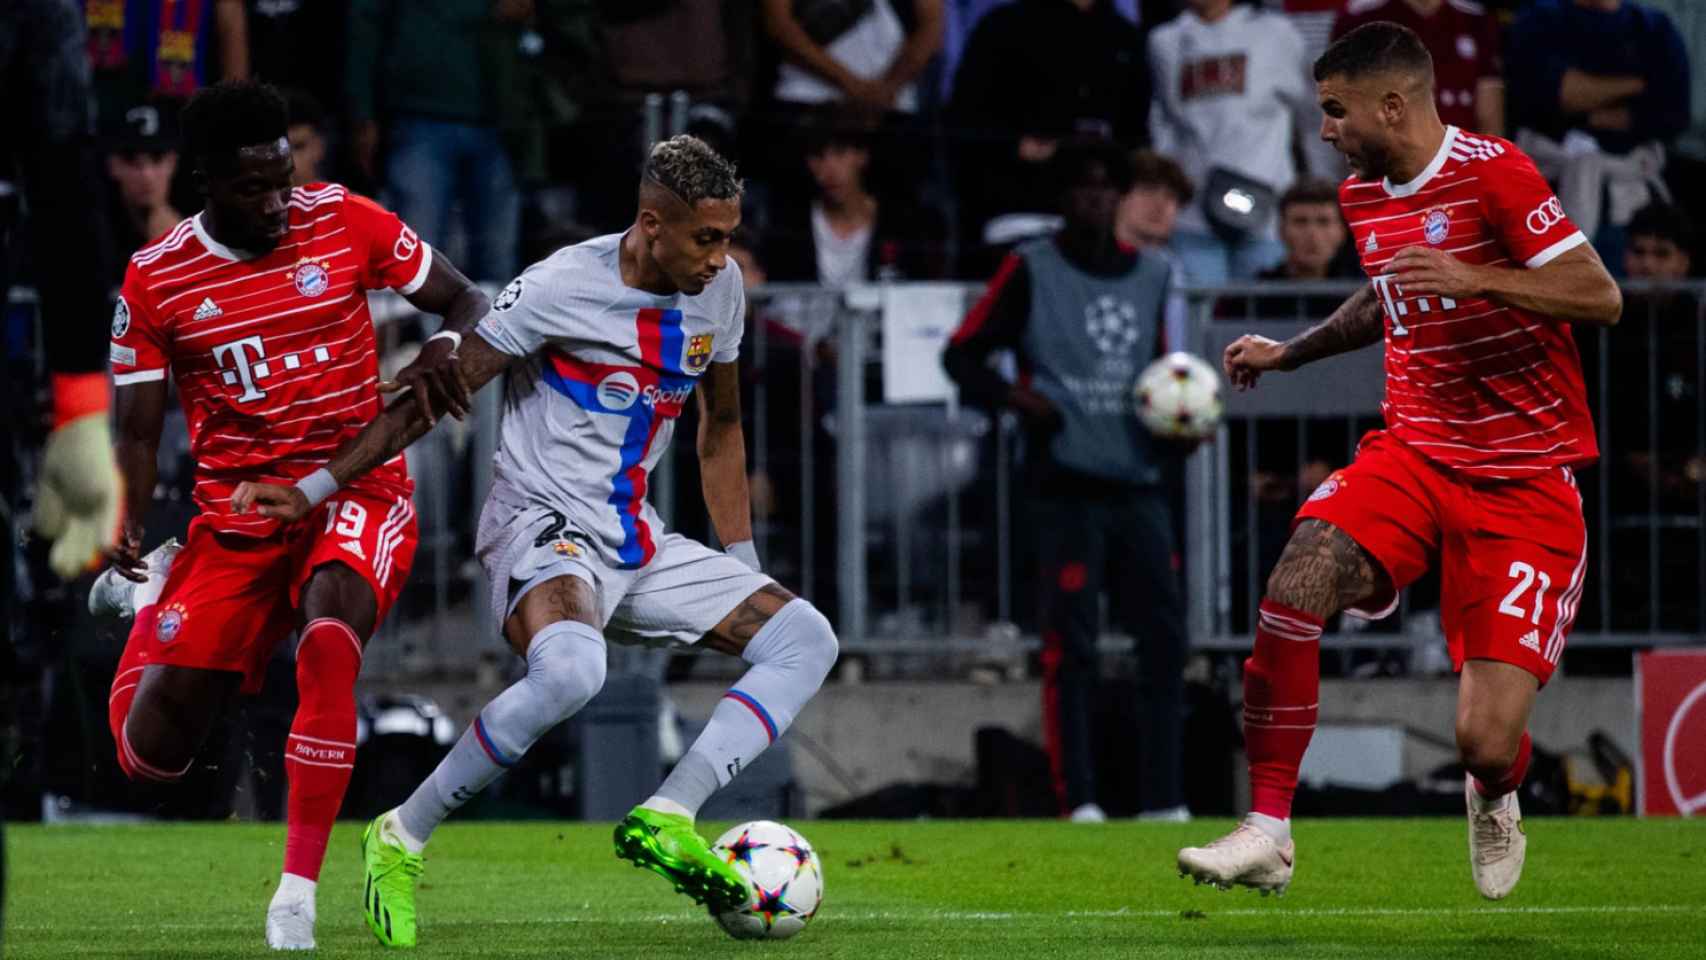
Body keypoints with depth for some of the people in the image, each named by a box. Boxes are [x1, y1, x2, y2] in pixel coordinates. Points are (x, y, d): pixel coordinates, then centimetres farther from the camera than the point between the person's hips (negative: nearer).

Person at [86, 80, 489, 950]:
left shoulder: (344, 222, -5)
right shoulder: (155, 282, -4)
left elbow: (465, 301, 4)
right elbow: (137, 431, 1)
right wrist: (123, 529, -18)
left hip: (355, 486, -2)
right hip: (235, 513, 2)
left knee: (329, 631, -36)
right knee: (152, 753, 3)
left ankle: (299, 892, -29)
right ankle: (148, 595, 40)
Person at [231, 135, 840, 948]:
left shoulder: (719, 289, 4)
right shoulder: (562, 287, -16)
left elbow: (720, 427, 20)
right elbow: (439, 390, -10)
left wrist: (744, 567, 19)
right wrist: (314, 490, -12)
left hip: (638, 546, 8)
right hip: (542, 530, -8)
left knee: (806, 638, -7)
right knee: (571, 670, -39)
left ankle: (665, 821, -18)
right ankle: (399, 841, -22)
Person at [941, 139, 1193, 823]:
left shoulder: (1152, 274, 15)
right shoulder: (1032, 271, 2)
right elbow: (961, 354, 2)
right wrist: (1014, 397, -15)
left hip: (1140, 484, 5)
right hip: (1067, 487, -5)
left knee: (1166, 638, 1)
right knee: (1071, 645, -8)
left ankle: (1163, 801, 6)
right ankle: (1078, 802, -7)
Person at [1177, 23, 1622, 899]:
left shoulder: (1491, 174, -13)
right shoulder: (1362, 196, 11)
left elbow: (1601, 298, -18)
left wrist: (1474, 278, -28)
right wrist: (1289, 353, 27)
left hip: (1526, 483, -6)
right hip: (1411, 454, 6)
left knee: (1488, 743, -13)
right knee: (1295, 587, -25)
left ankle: (1495, 802, 28)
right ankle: (1267, 834, -16)